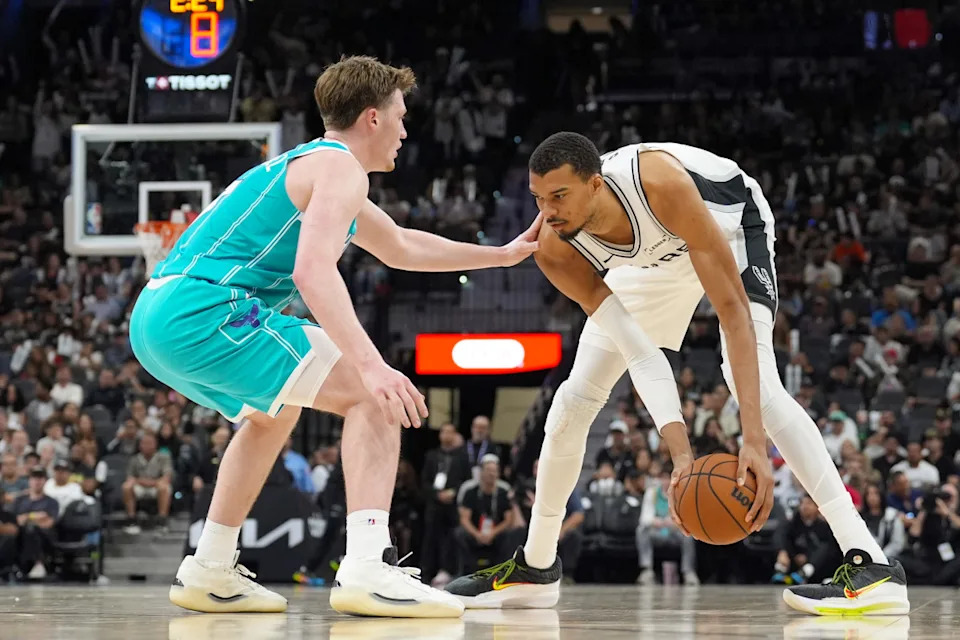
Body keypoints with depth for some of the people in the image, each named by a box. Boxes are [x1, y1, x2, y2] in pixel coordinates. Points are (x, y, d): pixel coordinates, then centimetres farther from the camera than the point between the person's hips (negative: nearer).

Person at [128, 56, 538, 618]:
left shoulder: (306, 166, 29)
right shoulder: (340, 167, -3)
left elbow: (402, 248, 44)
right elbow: (313, 271, -22)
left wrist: (502, 255, 49)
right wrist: (370, 363, -31)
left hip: (153, 319, 10)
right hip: (204, 311, -10)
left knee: (272, 413, 35)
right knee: (374, 394, -7)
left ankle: (210, 573, 31)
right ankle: (367, 568, -21)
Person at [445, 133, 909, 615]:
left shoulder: (658, 183, -44)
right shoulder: (555, 249, -29)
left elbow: (732, 309, -43)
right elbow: (638, 352, -29)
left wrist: (755, 441, -50)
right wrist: (680, 452, -41)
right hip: (658, 255, 5)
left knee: (755, 383, -28)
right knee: (574, 399, 1)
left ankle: (872, 567, -33)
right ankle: (535, 568, 22)